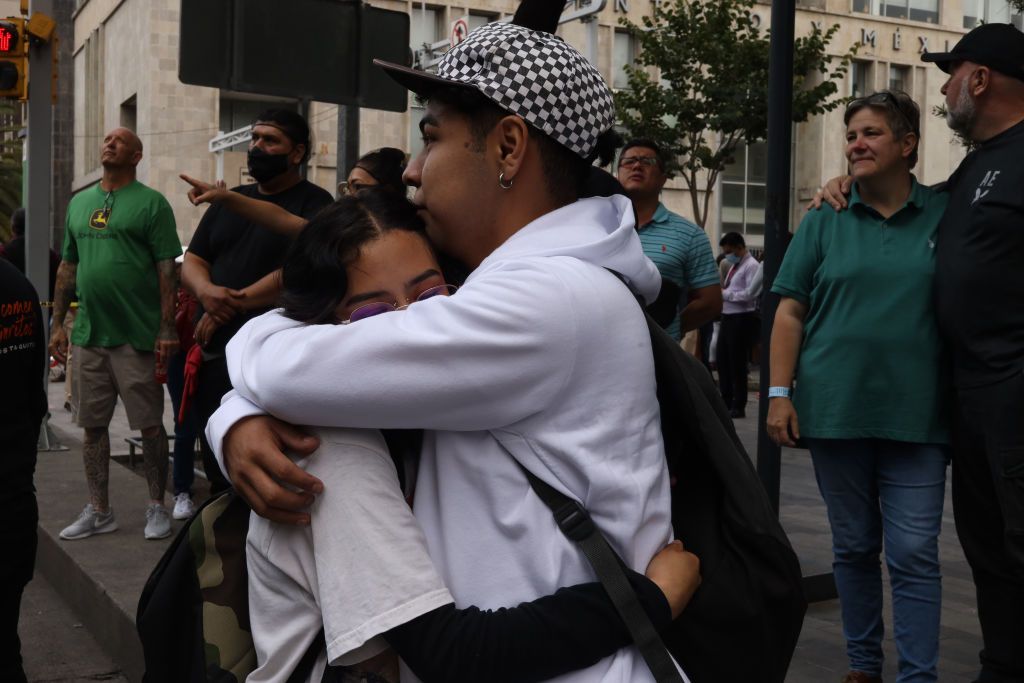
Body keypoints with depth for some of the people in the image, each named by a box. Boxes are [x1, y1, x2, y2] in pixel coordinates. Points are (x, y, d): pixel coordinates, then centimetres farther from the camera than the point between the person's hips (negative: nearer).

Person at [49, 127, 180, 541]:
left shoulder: (151, 203, -4)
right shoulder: (79, 203, 14)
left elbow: (167, 270, -8)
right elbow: (68, 267, 17)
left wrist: (167, 330, -15)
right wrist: (57, 325, 12)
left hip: (138, 336, -6)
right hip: (88, 335, 6)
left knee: (150, 425, 2)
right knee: (93, 425, 11)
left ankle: (156, 507, 15)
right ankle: (98, 511, 21)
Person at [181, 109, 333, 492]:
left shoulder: (314, 203, -4)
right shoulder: (229, 201, 18)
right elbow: (192, 261, 15)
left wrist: (232, 305, -12)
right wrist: (206, 291, -9)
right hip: (213, 353, 7)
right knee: (216, 463, 14)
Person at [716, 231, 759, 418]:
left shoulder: (751, 266, -10)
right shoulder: (734, 265, 17)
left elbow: (750, 294, -20)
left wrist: (724, 293, -15)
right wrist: (721, 293, 2)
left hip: (741, 319, -9)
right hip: (727, 317, 9)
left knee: (737, 363, -2)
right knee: (722, 360, 12)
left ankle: (738, 407, 7)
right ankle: (726, 401, 24)